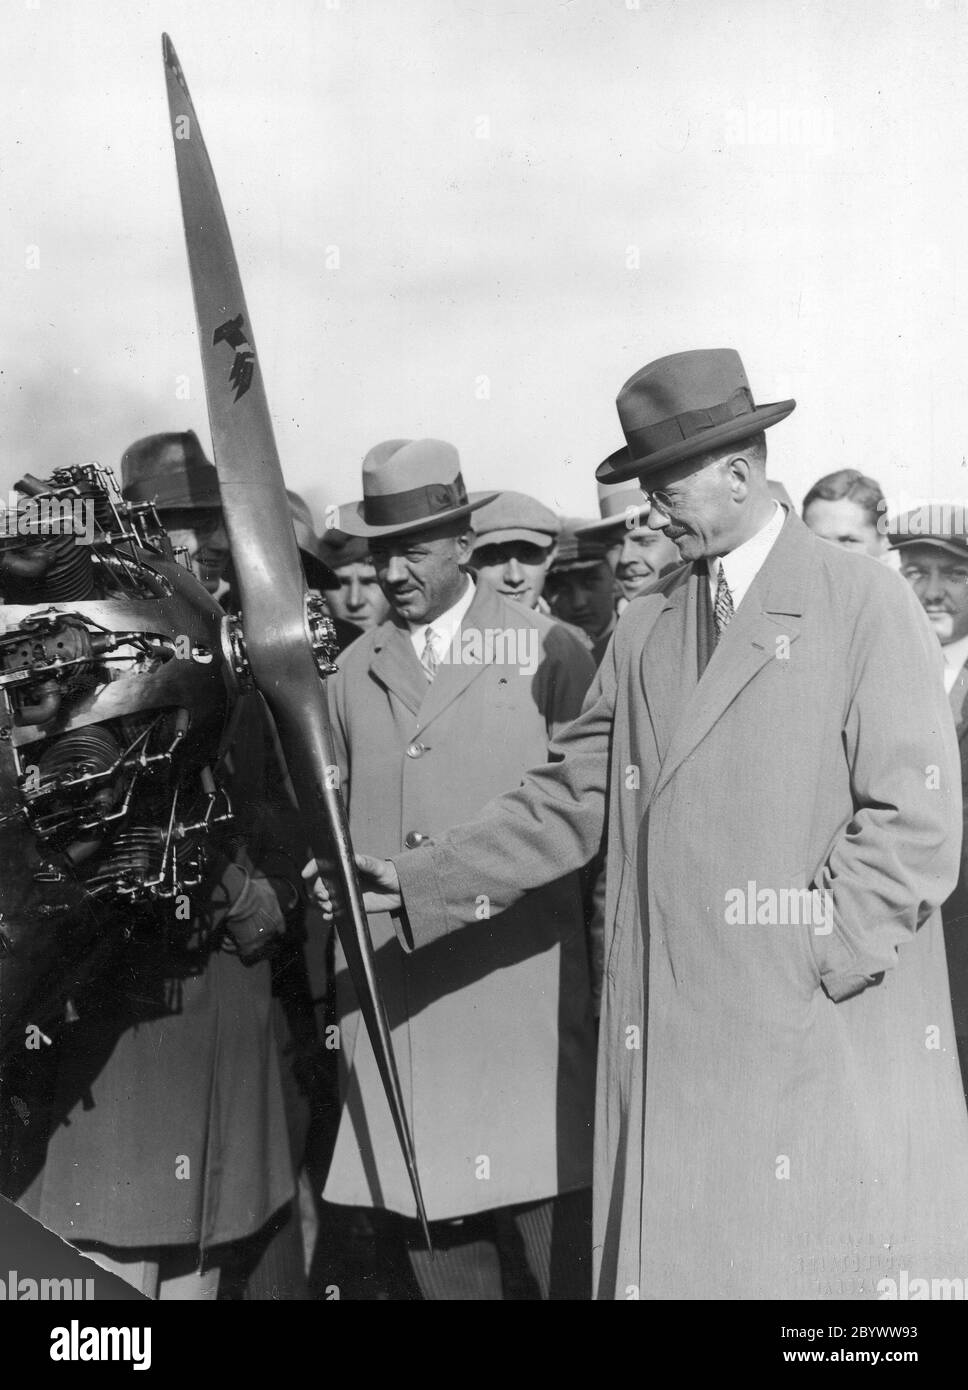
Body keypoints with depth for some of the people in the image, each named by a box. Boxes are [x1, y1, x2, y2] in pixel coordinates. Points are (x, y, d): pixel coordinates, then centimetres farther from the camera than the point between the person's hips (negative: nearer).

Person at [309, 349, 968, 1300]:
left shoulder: (864, 603, -3)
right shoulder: (646, 624, 13)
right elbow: (569, 799, 11)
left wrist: (808, 964, -12)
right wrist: (418, 883, 3)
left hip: (832, 1042, -4)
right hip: (671, 1054, 5)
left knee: (828, 1264, 1)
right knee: (670, 1259, 7)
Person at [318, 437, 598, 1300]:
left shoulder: (549, 653, 1)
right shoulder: (355, 671, 12)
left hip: (520, 985, -3)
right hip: (392, 992, 4)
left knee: (554, 1231, -3)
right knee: (430, 1225, 7)